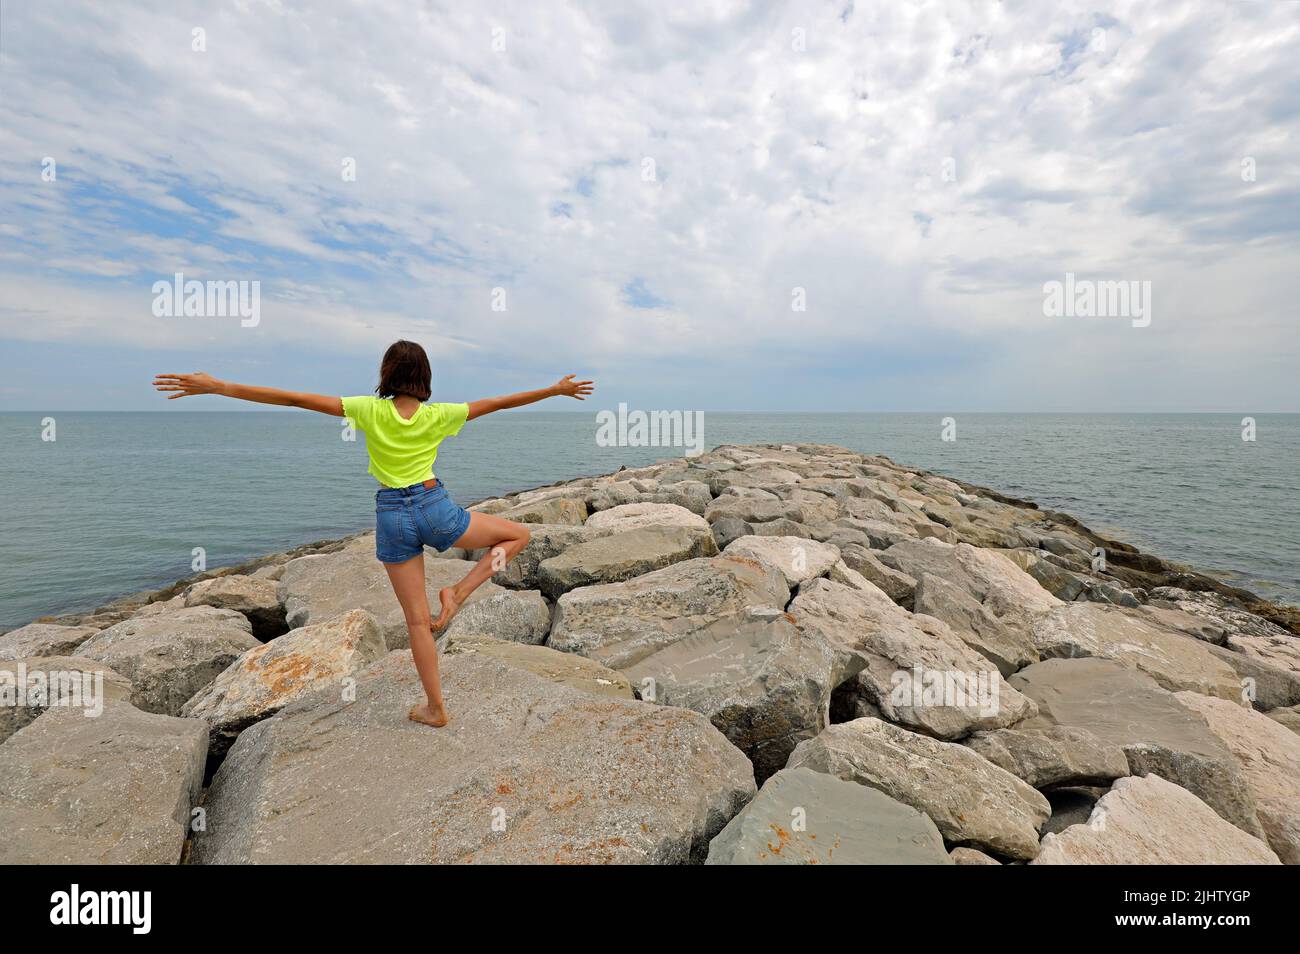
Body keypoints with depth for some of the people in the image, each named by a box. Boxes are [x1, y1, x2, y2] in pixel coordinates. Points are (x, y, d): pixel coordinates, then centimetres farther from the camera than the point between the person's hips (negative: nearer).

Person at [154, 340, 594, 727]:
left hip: (392, 516, 2)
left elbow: (296, 399, -7)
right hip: (435, 508, -1)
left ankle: (435, 707, 20)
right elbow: (498, 403, 2)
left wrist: (216, 386, -2)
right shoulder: (438, 415, -5)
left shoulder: (369, 411, -5)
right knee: (519, 534, 17)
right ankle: (457, 593, 1)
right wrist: (556, 389, 11)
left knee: (416, 619, 11)